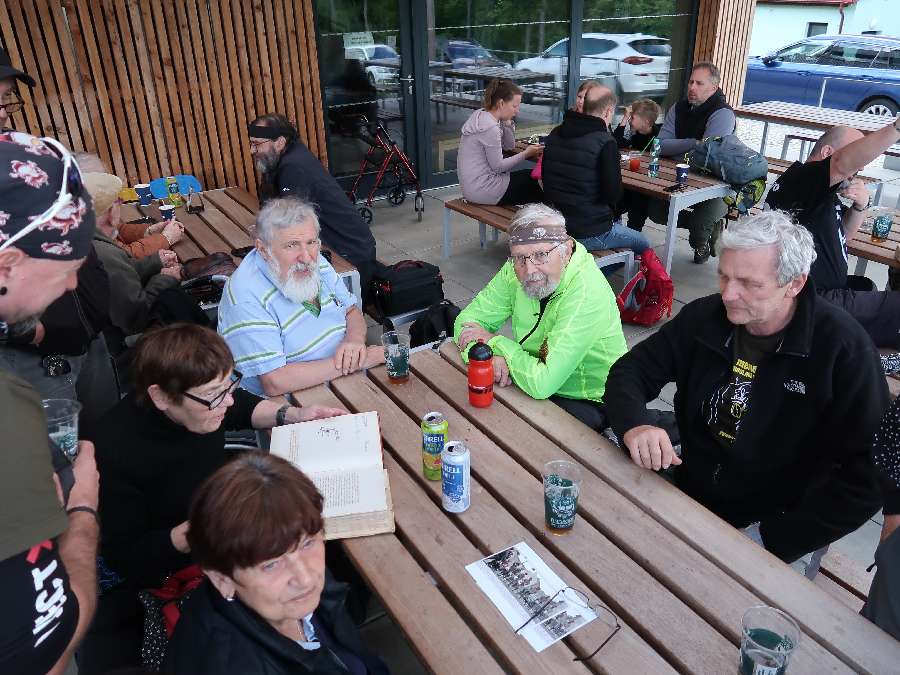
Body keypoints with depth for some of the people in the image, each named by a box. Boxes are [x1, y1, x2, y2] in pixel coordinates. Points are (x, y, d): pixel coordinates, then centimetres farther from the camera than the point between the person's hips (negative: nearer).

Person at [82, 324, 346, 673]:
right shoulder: (118, 452, -35)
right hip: (151, 568, -5)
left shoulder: (202, 397, -20)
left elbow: (239, 406, 6)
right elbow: (127, 558, -26)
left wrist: (292, 415, -10)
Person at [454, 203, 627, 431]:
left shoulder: (587, 294, -31)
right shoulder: (518, 268, -10)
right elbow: (468, 321, -4)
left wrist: (495, 341, -20)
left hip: (587, 402, -6)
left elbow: (541, 383, -35)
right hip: (535, 382, 6)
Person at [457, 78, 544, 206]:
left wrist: (507, 122, 1)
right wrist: (526, 154, -11)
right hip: (482, 189, -9)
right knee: (534, 181, 4)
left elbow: (509, 146, 15)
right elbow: (498, 166, -17)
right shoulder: (490, 127, -22)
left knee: (530, 175, 18)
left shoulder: (481, 114, 8)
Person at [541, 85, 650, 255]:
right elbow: (614, 194, -18)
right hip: (590, 233, -7)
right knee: (643, 244, 19)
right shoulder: (605, 142, -19)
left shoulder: (555, 134, 3)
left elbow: (545, 178, 12)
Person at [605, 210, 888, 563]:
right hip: (687, 499, 4)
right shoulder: (704, 316, -4)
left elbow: (866, 477, -16)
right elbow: (631, 371, 1)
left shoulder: (843, 348, -16)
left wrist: (768, 539, -21)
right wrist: (633, 426, -21)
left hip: (776, 529, -3)